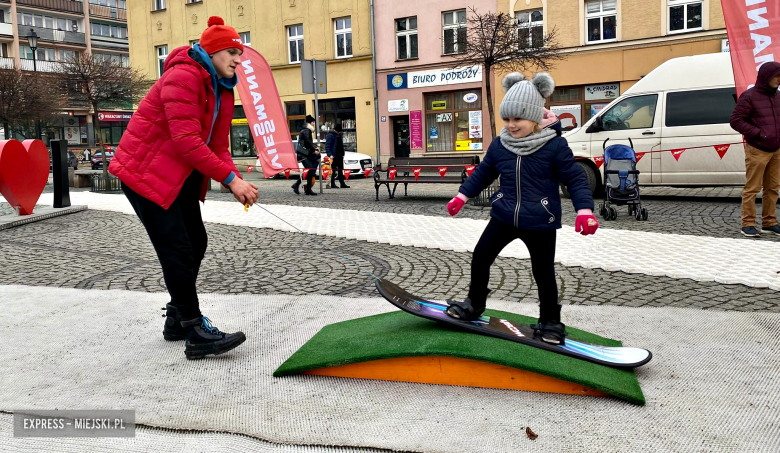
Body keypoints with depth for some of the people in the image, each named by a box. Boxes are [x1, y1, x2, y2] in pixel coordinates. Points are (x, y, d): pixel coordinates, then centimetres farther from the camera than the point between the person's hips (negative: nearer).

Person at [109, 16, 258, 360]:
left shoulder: (223, 90, 8)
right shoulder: (183, 77, -21)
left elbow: (218, 145, 4)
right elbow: (186, 140, -30)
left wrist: (236, 183, -13)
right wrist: (230, 178, -30)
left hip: (182, 177, 10)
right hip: (146, 173, -9)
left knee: (196, 243, 10)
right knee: (178, 251, -12)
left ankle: (177, 319, 26)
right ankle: (197, 336, -7)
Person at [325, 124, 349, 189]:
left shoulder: (340, 135, 15)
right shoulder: (330, 135, -9)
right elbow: (327, 146, -14)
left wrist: (342, 154, 14)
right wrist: (330, 154, -22)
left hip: (340, 155, 8)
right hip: (334, 156, -8)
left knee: (340, 170, 9)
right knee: (333, 170, -3)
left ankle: (342, 184, 13)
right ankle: (332, 184, 3)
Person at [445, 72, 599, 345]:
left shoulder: (555, 146, -12)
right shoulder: (499, 145, 1)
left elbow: (575, 179, -9)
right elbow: (483, 173, 15)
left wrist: (584, 210, -21)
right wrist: (462, 196, 10)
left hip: (540, 223, -4)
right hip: (504, 217, 4)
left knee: (543, 273, 7)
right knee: (480, 258, 7)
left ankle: (550, 322, 27)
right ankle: (474, 304, 29)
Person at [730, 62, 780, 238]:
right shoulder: (749, 96, -8)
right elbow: (736, 120, -11)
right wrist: (759, 133, -18)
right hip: (757, 151, -7)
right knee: (752, 189, -4)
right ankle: (748, 224, 2)